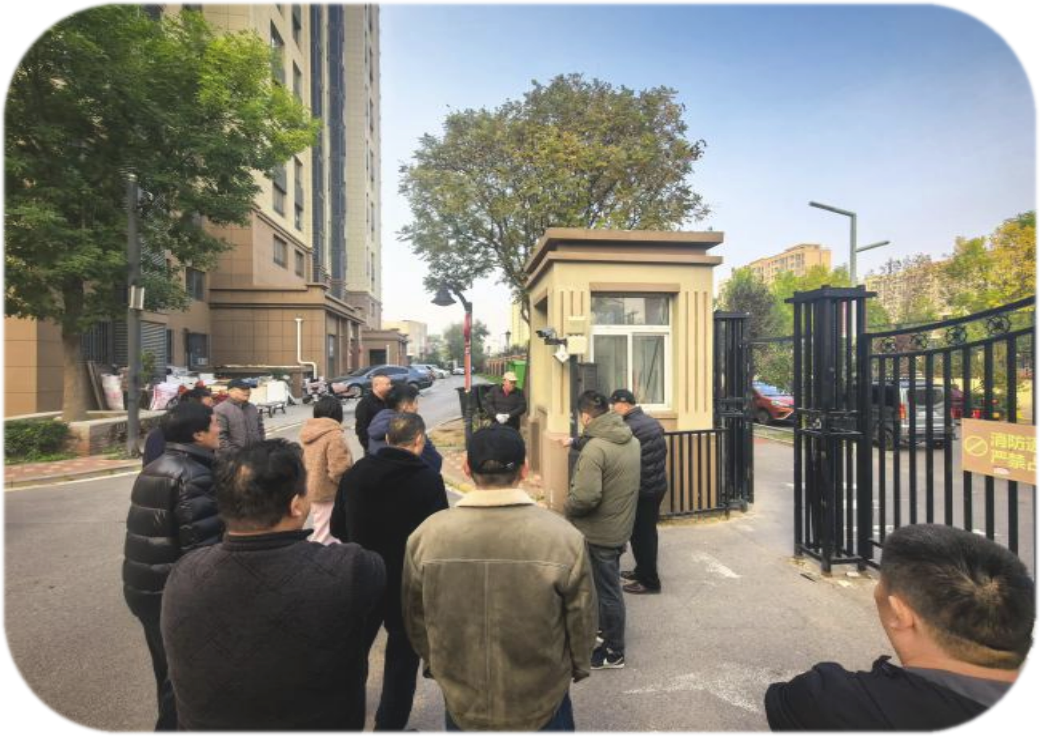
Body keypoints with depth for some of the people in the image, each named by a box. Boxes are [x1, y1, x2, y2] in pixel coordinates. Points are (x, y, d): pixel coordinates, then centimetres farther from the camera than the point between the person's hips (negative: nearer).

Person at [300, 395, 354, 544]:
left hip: (312, 490, 9)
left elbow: (305, 462, 15)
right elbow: (338, 471, -27)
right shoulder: (334, 435, -23)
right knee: (324, 537, 4)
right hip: (328, 493, -9)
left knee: (321, 532, 24)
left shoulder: (308, 432, 5)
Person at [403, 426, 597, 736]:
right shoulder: (563, 536, -24)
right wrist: (578, 668, 10)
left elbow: (416, 619, -4)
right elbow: (581, 619, -10)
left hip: (462, 705, 1)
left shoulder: (425, 536, -19)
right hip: (542, 705, -1)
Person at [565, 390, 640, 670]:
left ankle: (614, 653, 25)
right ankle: (607, 626, 46)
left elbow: (586, 497, -33)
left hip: (599, 532, -8)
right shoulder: (631, 440, 1)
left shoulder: (595, 448, -27)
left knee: (607, 591, 8)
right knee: (608, 586, 26)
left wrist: (567, 509, -13)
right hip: (620, 526, 9)